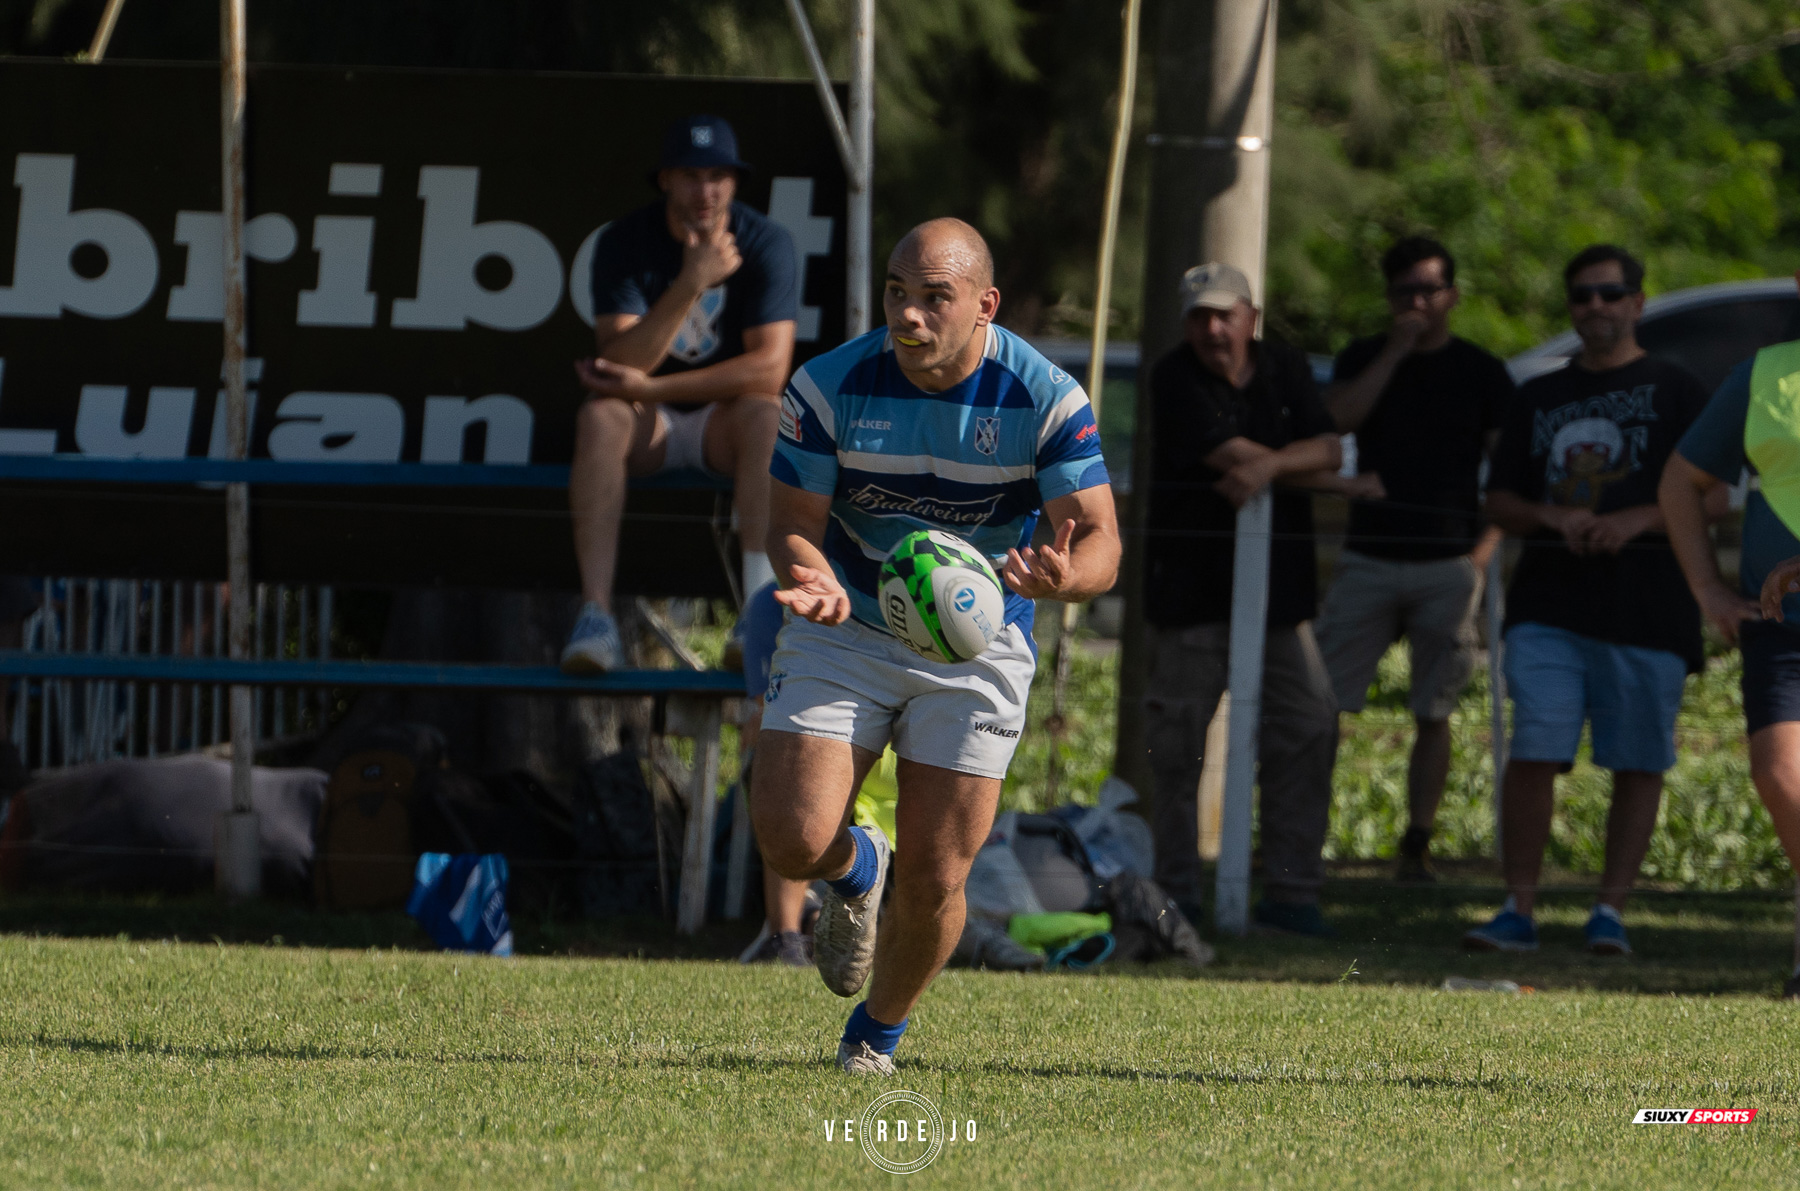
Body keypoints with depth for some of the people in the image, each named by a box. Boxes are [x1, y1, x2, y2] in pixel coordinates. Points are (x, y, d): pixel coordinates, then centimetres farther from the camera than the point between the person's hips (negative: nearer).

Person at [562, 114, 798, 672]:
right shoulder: (624, 243, -9)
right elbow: (618, 361, -21)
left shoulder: (766, 243, -10)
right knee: (599, 415, -31)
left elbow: (770, 367, -20)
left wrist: (651, 387, -26)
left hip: (723, 421, 0)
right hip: (648, 424, 0)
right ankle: (595, 616, -41)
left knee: (764, 411, -33)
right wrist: (690, 285, -33)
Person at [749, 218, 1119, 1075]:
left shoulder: (1046, 399, -16)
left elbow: (1101, 543, -17)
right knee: (792, 841, -15)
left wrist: (1063, 576, -42)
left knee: (935, 876, -5)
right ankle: (855, 869, 24)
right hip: (846, 631, 1)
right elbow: (792, 525, -8)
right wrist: (817, 583, -32)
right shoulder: (830, 387, -14)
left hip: (977, 644, -1)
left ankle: (880, 1031, 25)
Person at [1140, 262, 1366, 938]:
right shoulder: (1175, 381, -6)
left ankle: (1292, 891, 2)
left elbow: (1328, 448, -3)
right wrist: (1342, 483, -7)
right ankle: (1175, 889, 5)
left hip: (1278, 584, 4)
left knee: (1308, 727, -2)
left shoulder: (1285, 370, 9)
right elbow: (1235, 456, -14)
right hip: (1192, 582, -4)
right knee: (1178, 736, -3)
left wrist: (1272, 465, -24)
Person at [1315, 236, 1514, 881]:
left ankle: (1417, 845, 3)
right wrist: (1396, 350, -11)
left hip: (1448, 566, -1)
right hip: (1369, 557, 1)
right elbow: (1337, 417, -10)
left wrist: (1486, 545, -5)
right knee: (1321, 702, -7)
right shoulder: (1363, 359, 10)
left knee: (1433, 713, -1)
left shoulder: (1481, 373, 7)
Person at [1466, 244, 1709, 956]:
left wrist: (1636, 521, -16)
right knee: (1532, 752, -8)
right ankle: (1518, 909, -6)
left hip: (1646, 608, -2)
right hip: (1549, 603, 2)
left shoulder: (1672, 391, 6)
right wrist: (1552, 518, -4)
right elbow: (1499, 502, 17)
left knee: (1638, 762, -1)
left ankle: (1610, 910, 6)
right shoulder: (1539, 398, 18)